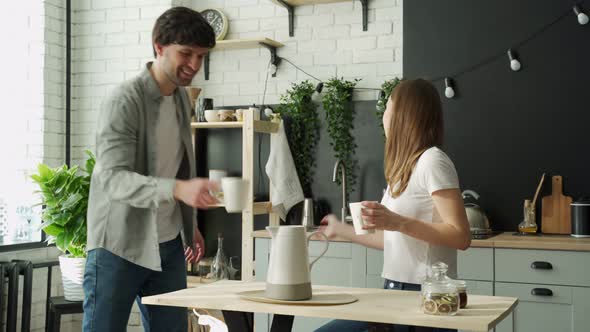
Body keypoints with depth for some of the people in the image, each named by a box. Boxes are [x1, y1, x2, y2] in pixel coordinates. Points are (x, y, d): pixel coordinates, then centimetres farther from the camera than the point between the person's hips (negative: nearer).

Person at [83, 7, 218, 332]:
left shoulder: (182, 98, 8)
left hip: (168, 245, 7)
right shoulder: (124, 101, -16)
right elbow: (113, 179, -27)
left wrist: (190, 224, 20)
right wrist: (178, 189, -42)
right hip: (121, 245, -7)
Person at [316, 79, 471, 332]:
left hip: (424, 293, -8)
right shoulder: (406, 167, 18)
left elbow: (461, 238, -17)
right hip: (396, 292, 8)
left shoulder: (432, 162, -10)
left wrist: (398, 222, -26)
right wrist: (341, 230, 31)